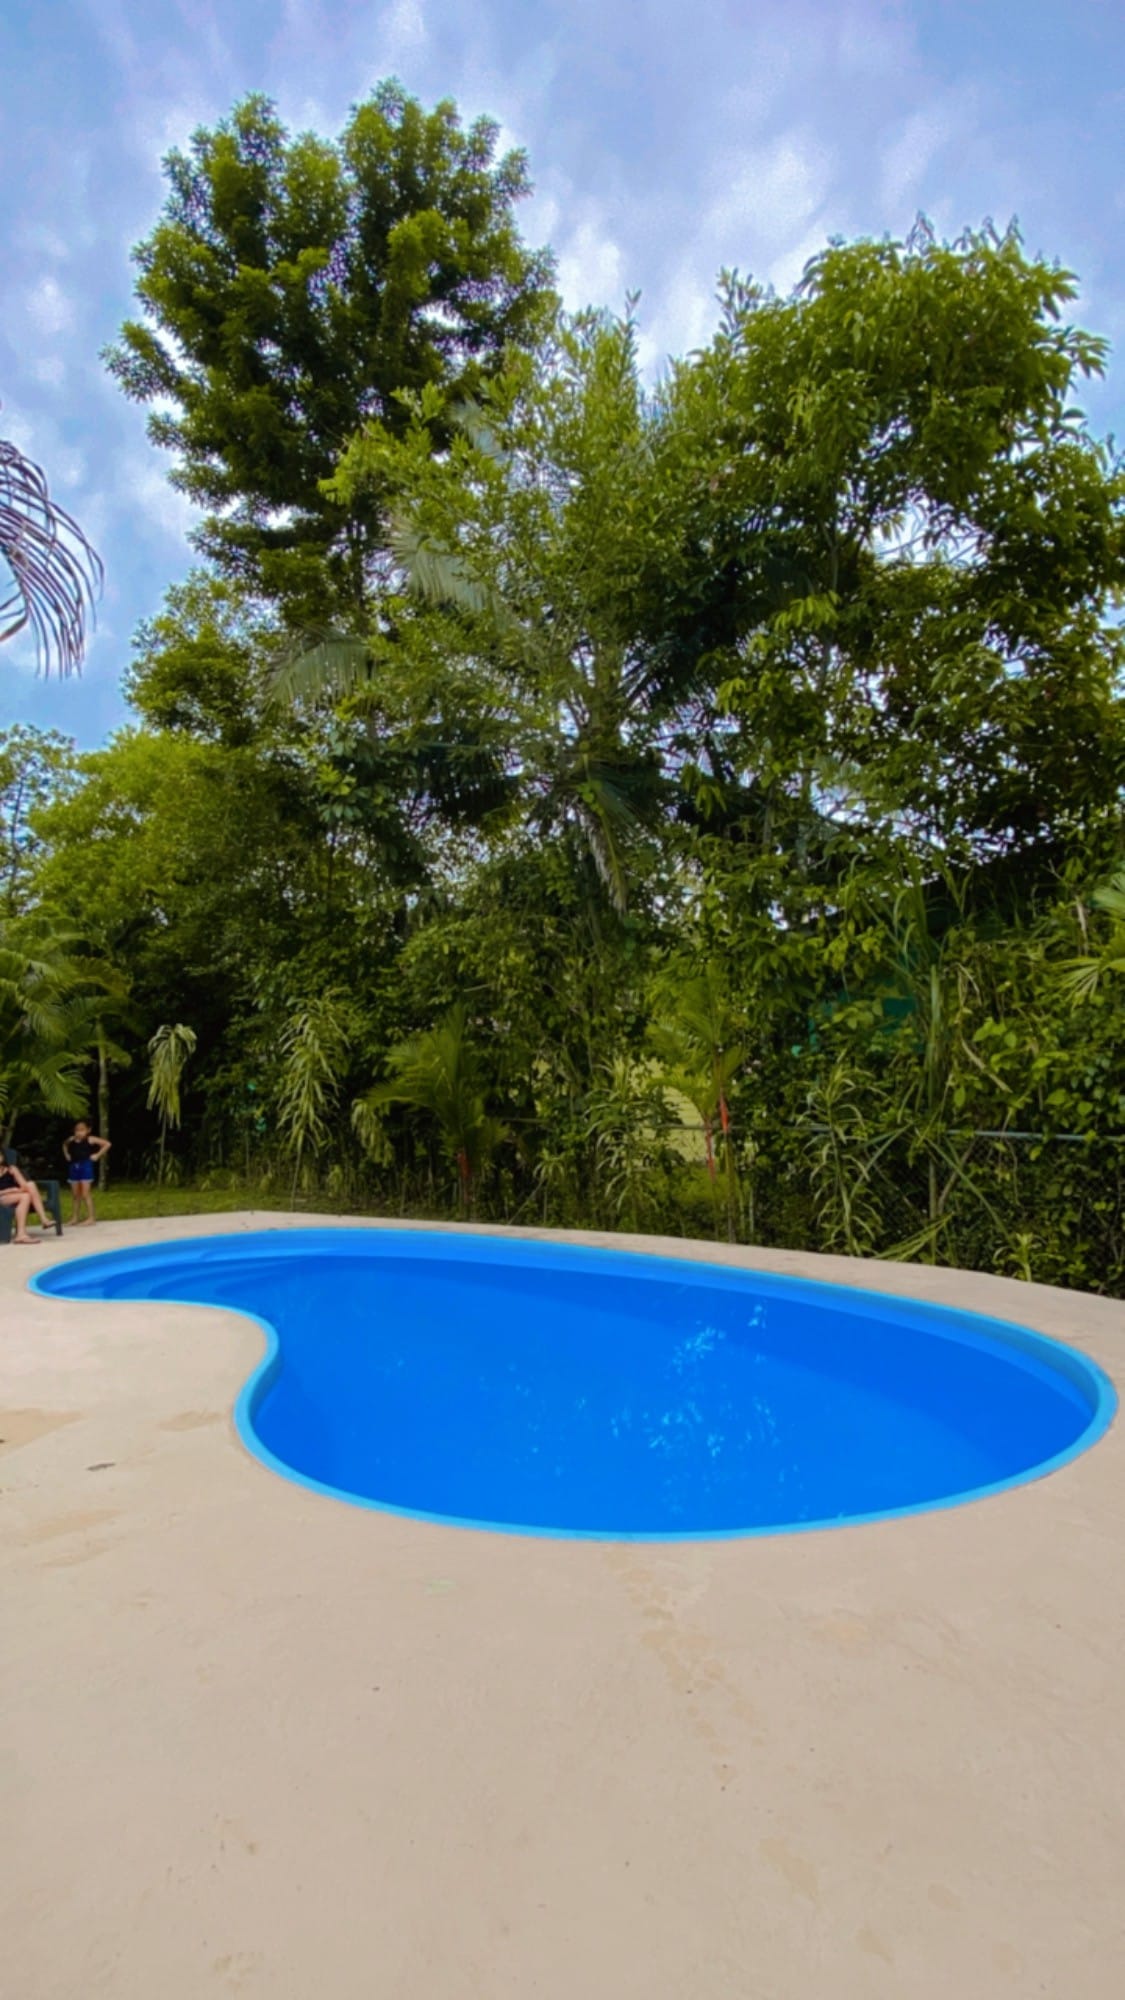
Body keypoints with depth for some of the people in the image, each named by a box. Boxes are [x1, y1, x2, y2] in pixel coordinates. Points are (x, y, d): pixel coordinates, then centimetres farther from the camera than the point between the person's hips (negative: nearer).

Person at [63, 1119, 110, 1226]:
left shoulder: (90, 1139, -9)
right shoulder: (71, 1140, 5)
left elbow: (107, 1144, -10)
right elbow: (64, 1144, 29)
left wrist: (97, 1155, -11)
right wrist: (66, 1155, 14)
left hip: (86, 1166, -5)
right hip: (74, 1167, 5)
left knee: (85, 1193, -6)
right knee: (75, 1194, 11)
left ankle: (91, 1217, -2)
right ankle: (75, 1216, 20)